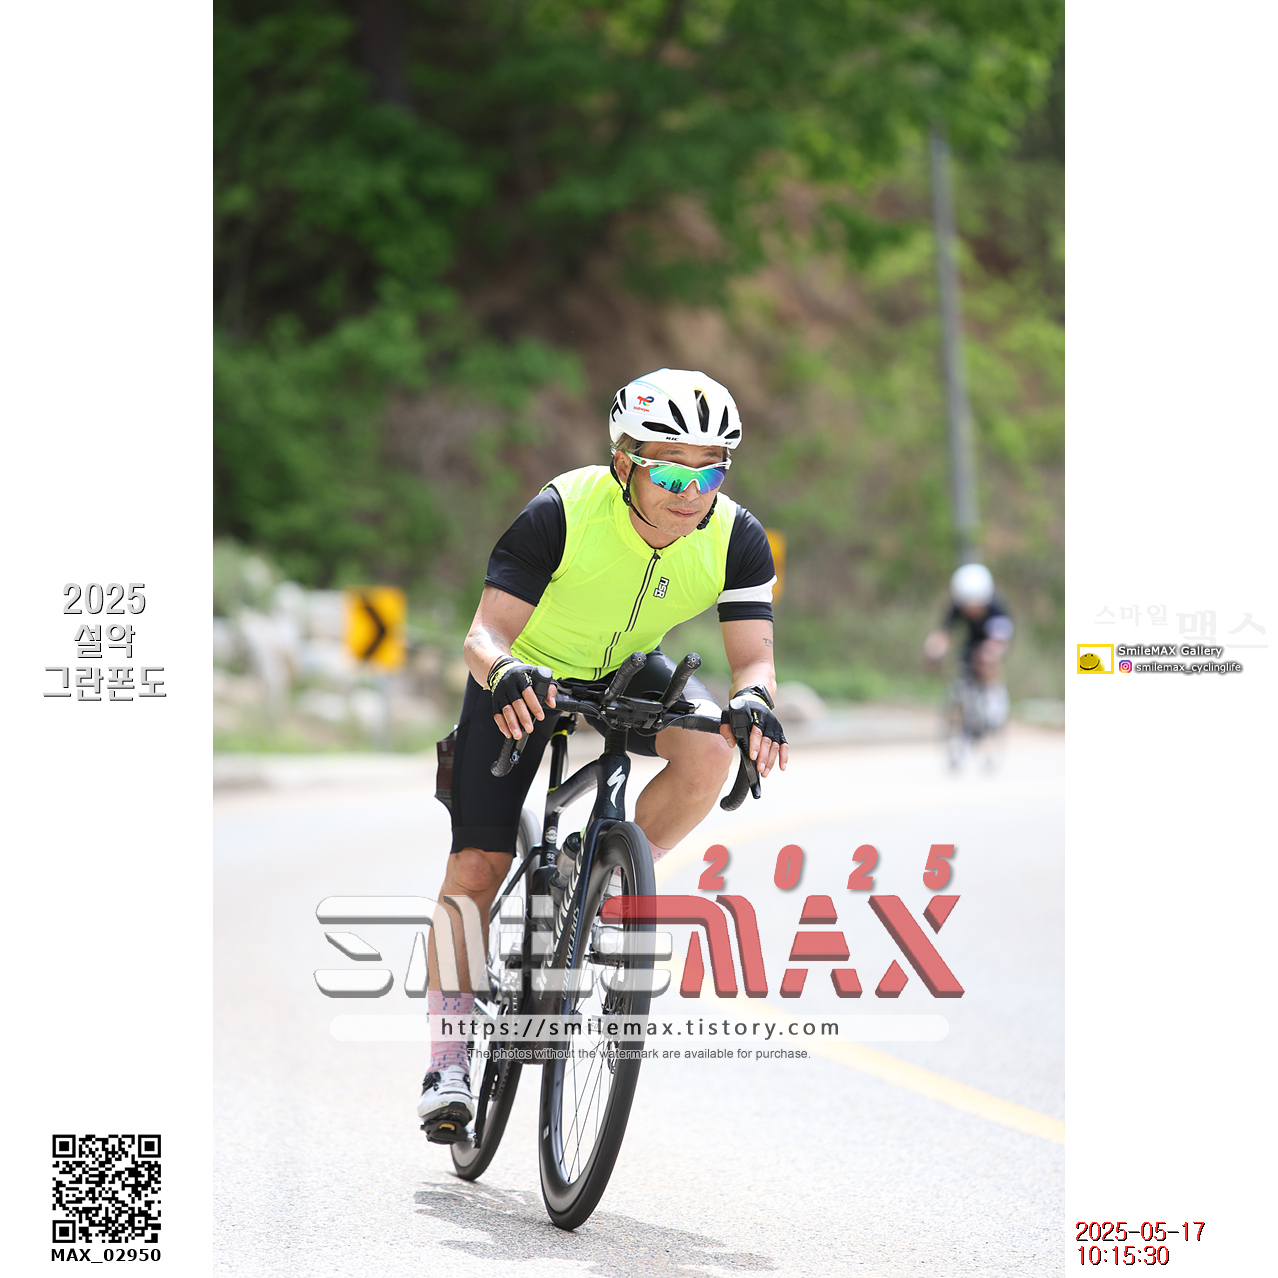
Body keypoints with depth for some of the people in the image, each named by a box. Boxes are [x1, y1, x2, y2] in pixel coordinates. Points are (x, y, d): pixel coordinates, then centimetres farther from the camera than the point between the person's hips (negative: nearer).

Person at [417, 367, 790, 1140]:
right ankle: (449, 1061, 4)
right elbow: (488, 630, -33)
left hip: (628, 673, 2)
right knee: (477, 868, -10)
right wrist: (502, 670, -56)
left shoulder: (737, 540, -22)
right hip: (526, 677, -2)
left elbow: (754, 655, -25)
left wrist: (754, 699, -48)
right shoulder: (564, 513, -31)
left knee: (710, 747, -30)